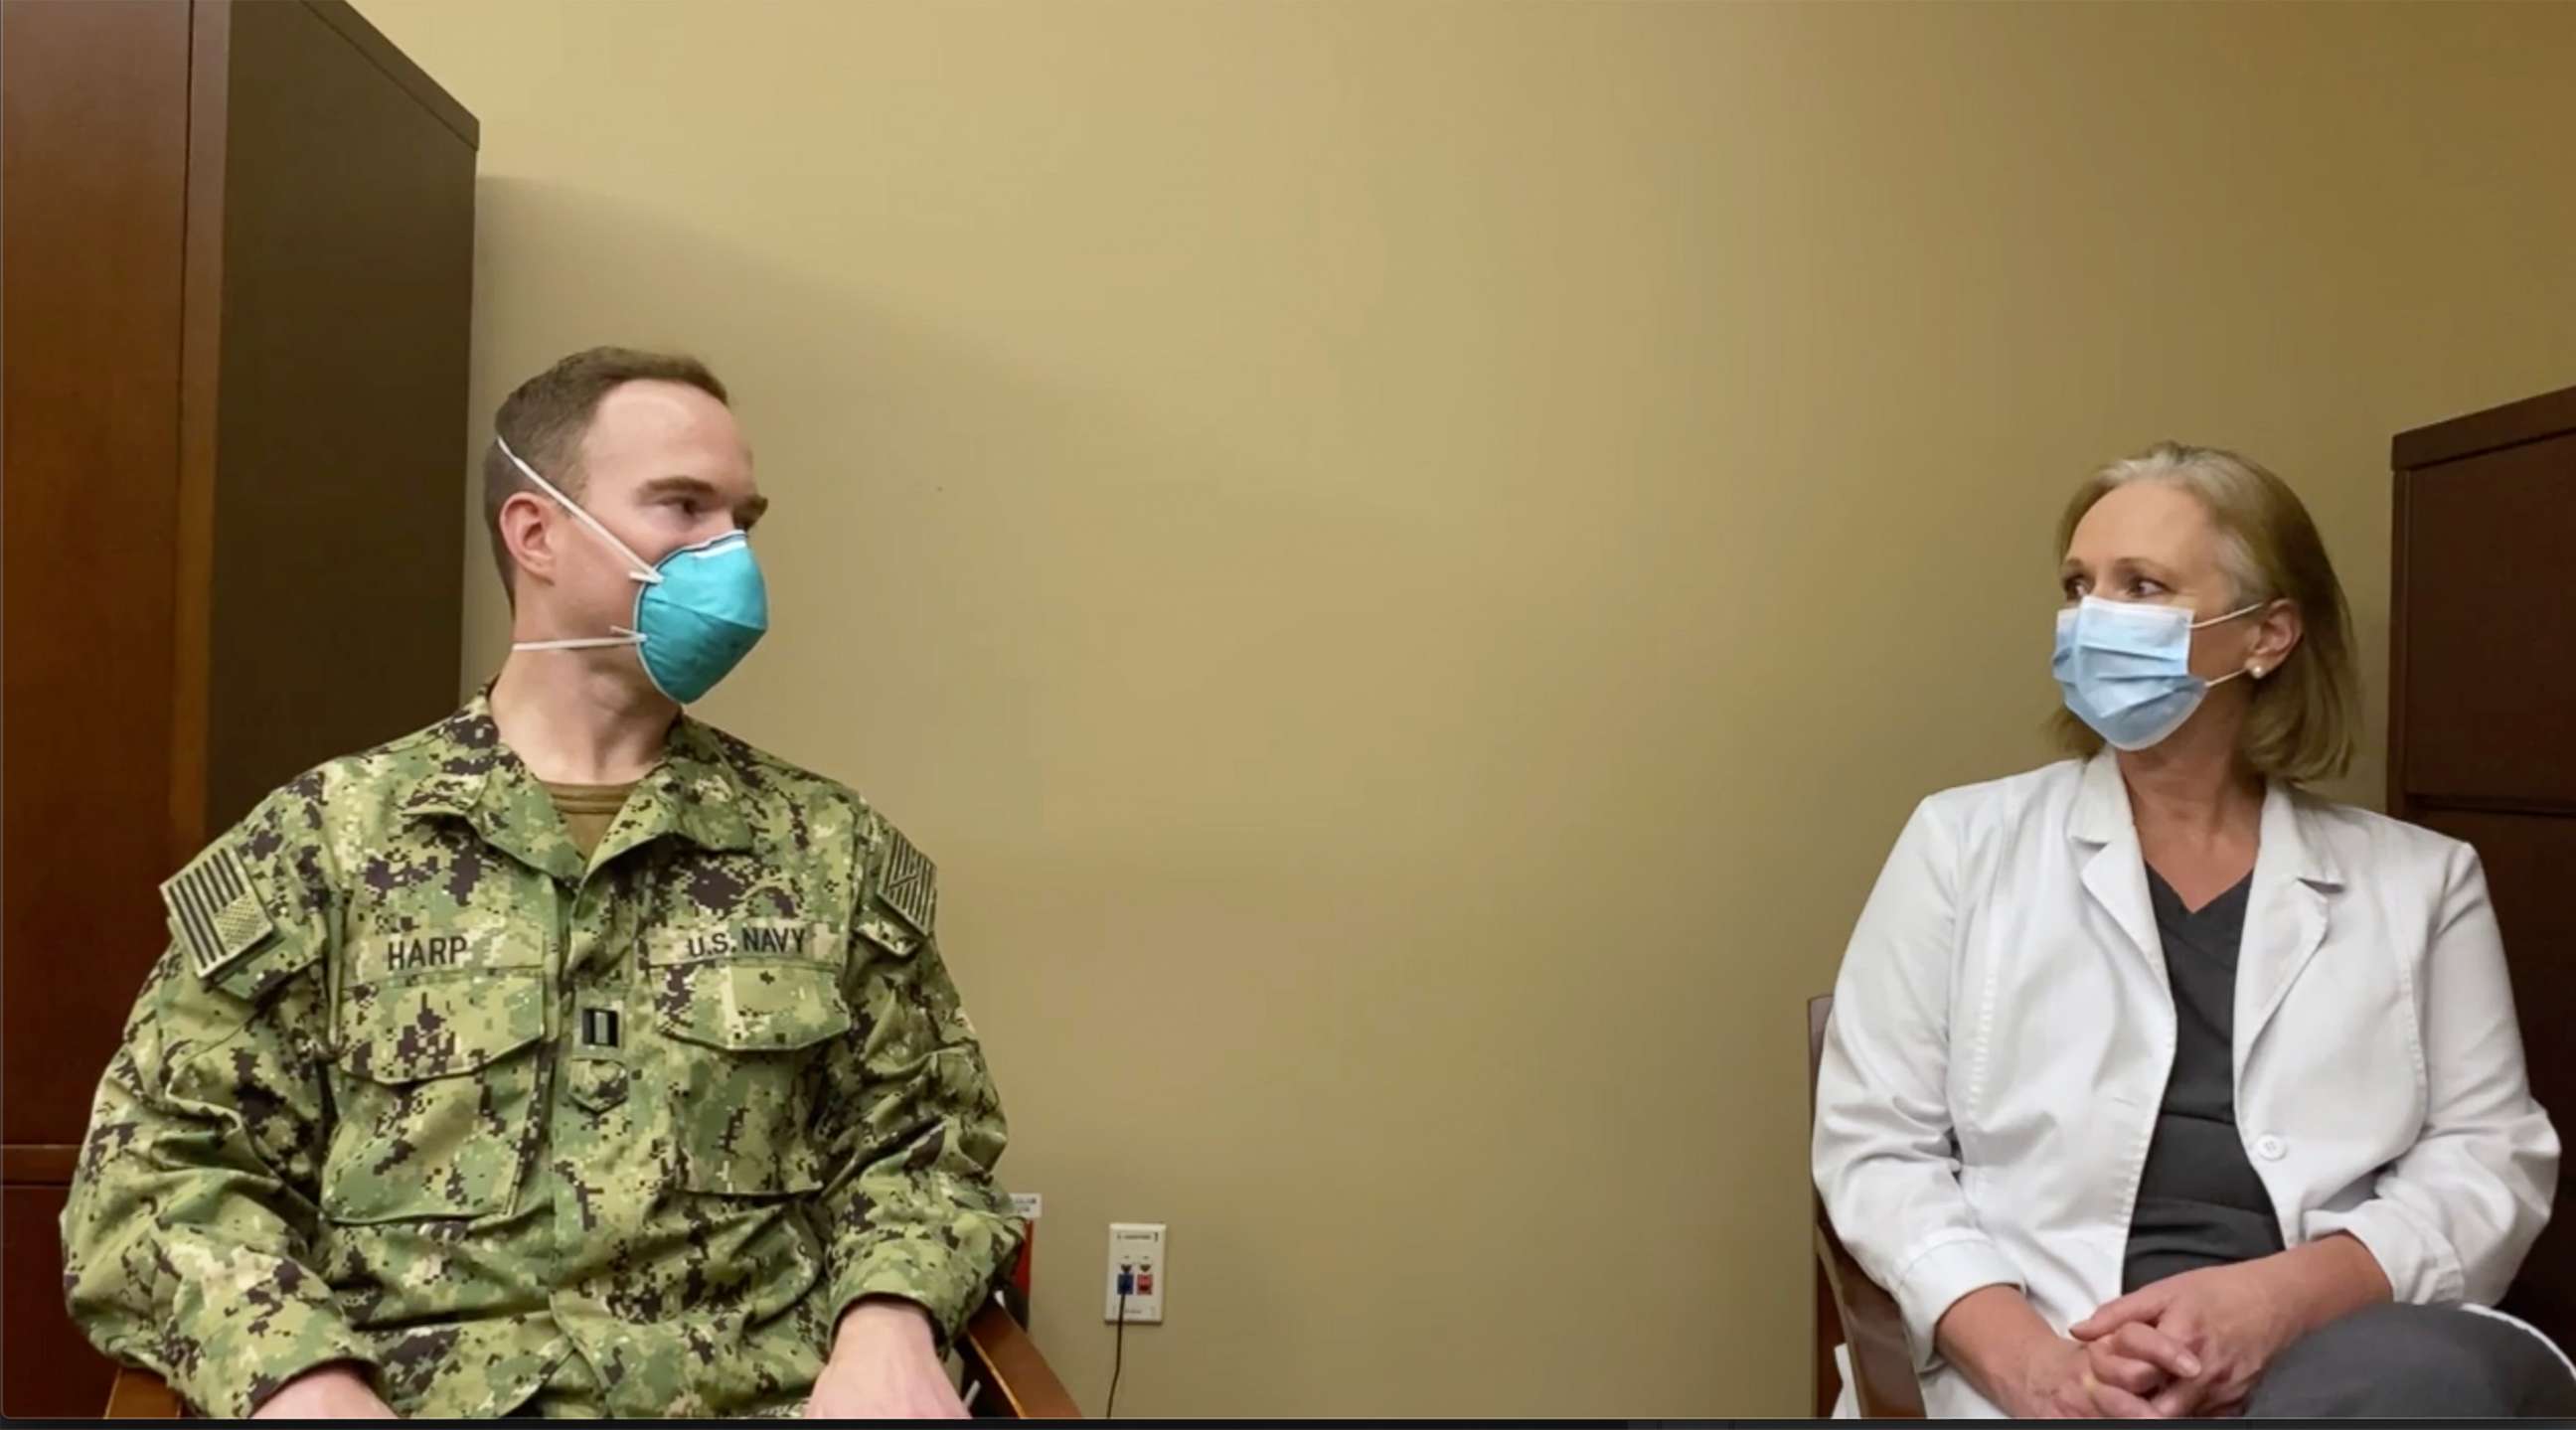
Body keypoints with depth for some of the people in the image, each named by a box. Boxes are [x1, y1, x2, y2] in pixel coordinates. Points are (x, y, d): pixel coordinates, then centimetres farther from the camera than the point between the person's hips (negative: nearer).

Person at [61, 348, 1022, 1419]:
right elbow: (159, 1171, 4)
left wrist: (887, 1323, -8)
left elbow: (921, 1141, 11)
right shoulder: (325, 840, 6)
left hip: (762, 1397, 1)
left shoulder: (830, 851, 10)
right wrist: (306, 1378, -13)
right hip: (419, 1396, -1)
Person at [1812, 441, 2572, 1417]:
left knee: (2409, 1374, -34)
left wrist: (2284, 1296, -14)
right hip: (2073, 1373, -1)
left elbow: (2492, 1157, 6)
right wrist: (2025, 1356, -13)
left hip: (2351, 1354, 2)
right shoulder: (1965, 842, 10)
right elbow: (1875, 1144, 5)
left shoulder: (2417, 879, 15)